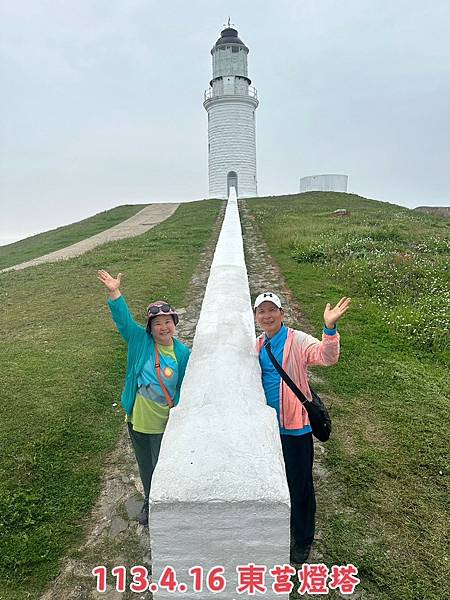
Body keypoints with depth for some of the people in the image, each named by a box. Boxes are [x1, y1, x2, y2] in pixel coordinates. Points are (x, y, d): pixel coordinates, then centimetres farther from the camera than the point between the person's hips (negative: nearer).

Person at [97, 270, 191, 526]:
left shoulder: (183, 353, -10)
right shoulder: (140, 341, -9)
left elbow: (185, 387, -4)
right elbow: (124, 320, -19)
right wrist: (115, 293, -31)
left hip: (164, 424, -2)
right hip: (137, 419, 2)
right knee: (145, 466, 23)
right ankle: (149, 503, 49)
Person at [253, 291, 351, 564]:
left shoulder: (298, 341, -15)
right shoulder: (258, 345, 3)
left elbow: (327, 357, -34)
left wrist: (330, 329, -49)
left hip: (294, 426, -6)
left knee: (299, 485, 11)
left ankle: (303, 541, 35)